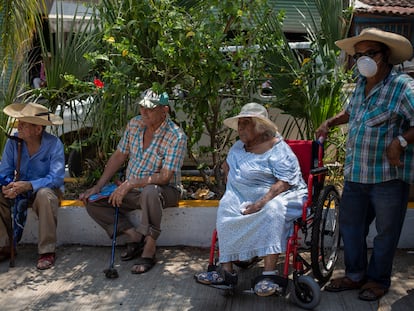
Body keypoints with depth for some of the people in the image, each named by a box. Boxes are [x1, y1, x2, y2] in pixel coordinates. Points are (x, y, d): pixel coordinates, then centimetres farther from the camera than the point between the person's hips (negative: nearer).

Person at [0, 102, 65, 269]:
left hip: (47, 189, -5)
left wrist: (29, 185, -40)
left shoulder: (54, 144, -18)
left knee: (45, 195, -37)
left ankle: (47, 251, -28)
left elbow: (56, 178, -25)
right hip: (20, 191, 5)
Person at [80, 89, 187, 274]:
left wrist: (130, 184, -29)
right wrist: (98, 186, 1)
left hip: (164, 191, -6)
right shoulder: (134, 124, -1)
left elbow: (165, 177, -25)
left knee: (150, 192, -41)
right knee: (92, 202, -8)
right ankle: (135, 236, -8)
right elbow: (119, 156, 8)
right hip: (132, 190, 7)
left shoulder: (176, 137, -20)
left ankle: (149, 250, -27)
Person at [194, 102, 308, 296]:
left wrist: (262, 203, -29)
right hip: (245, 198, 6)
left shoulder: (277, 149, -9)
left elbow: (284, 182, -20)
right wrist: (231, 186, 14)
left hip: (280, 196, -6)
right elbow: (226, 165, 34)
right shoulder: (238, 147, 15)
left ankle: (269, 275, -40)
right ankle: (227, 272, -28)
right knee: (226, 208, -23)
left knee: (271, 210, -39)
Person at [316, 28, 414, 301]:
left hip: (389, 176, -7)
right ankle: (355, 275, 31)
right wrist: (330, 122, 13)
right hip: (355, 173, 7)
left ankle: (378, 280, 25)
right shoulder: (361, 84, 10)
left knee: (386, 231, 9)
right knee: (350, 224, 15)